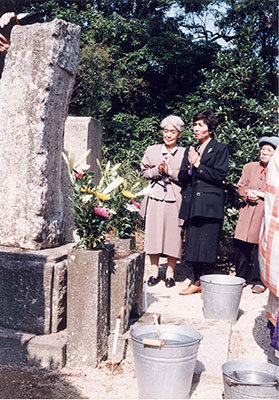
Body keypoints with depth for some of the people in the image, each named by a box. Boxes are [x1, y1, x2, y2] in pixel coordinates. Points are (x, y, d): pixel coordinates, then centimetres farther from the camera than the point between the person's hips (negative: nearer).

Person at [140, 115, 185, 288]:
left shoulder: (184, 153, 5)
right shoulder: (152, 150, 11)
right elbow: (144, 172, 9)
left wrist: (170, 171, -11)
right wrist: (158, 170, -8)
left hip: (174, 198, -2)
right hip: (155, 196, 2)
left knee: (173, 234, 0)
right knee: (153, 233, 3)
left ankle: (170, 272, 12)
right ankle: (155, 270, 16)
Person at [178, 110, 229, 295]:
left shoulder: (221, 149, 3)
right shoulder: (191, 150, 19)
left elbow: (220, 175, -7)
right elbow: (182, 177, 14)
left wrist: (198, 165, -7)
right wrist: (190, 167, -6)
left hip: (210, 204, -5)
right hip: (192, 203, 6)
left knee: (208, 244, -6)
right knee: (193, 243, 6)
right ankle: (197, 282, 14)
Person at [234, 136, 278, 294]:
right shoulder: (249, 167, 13)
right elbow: (241, 187, 12)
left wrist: (262, 194, -13)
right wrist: (248, 195, -8)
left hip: (266, 214, -3)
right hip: (248, 212, 3)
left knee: (260, 248, -1)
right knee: (242, 246, 3)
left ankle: (258, 281, 11)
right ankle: (241, 278, 17)